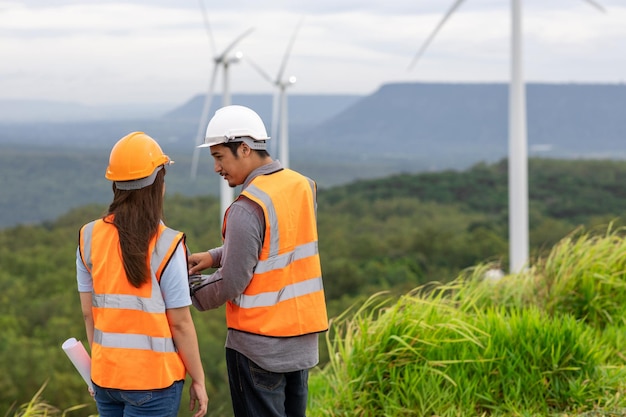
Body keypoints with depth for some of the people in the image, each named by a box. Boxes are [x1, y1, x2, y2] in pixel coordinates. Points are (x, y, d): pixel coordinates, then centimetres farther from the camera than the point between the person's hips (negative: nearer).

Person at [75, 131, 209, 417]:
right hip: (153, 379, -5)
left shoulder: (90, 237, -2)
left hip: (105, 375, 5)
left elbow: (88, 313, 5)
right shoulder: (166, 245, -15)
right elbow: (180, 323, -11)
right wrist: (198, 380, 0)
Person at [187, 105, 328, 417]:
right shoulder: (303, 186, 3)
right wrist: (215, 257, 7)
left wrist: (190, 289, 0)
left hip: (258, 343, -8)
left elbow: (231, 284, -17)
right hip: (302, 336, 8)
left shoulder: (247, 208, -21)